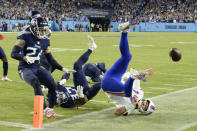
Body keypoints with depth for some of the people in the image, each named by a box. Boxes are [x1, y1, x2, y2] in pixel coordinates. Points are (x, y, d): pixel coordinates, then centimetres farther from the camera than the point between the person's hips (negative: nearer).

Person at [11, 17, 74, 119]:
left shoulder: (45, 41, 8)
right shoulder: (25, 37, -10)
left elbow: (50, 59, 17)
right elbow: (13, 54, -16)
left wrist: (62, 69, 10)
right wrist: (25, 58, -34)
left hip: (37, 69, 6)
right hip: (25, 69, -6)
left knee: (52, 84, -12)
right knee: (36, 83, -32)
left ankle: (50, 109, 4)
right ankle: (45, 110, -30)